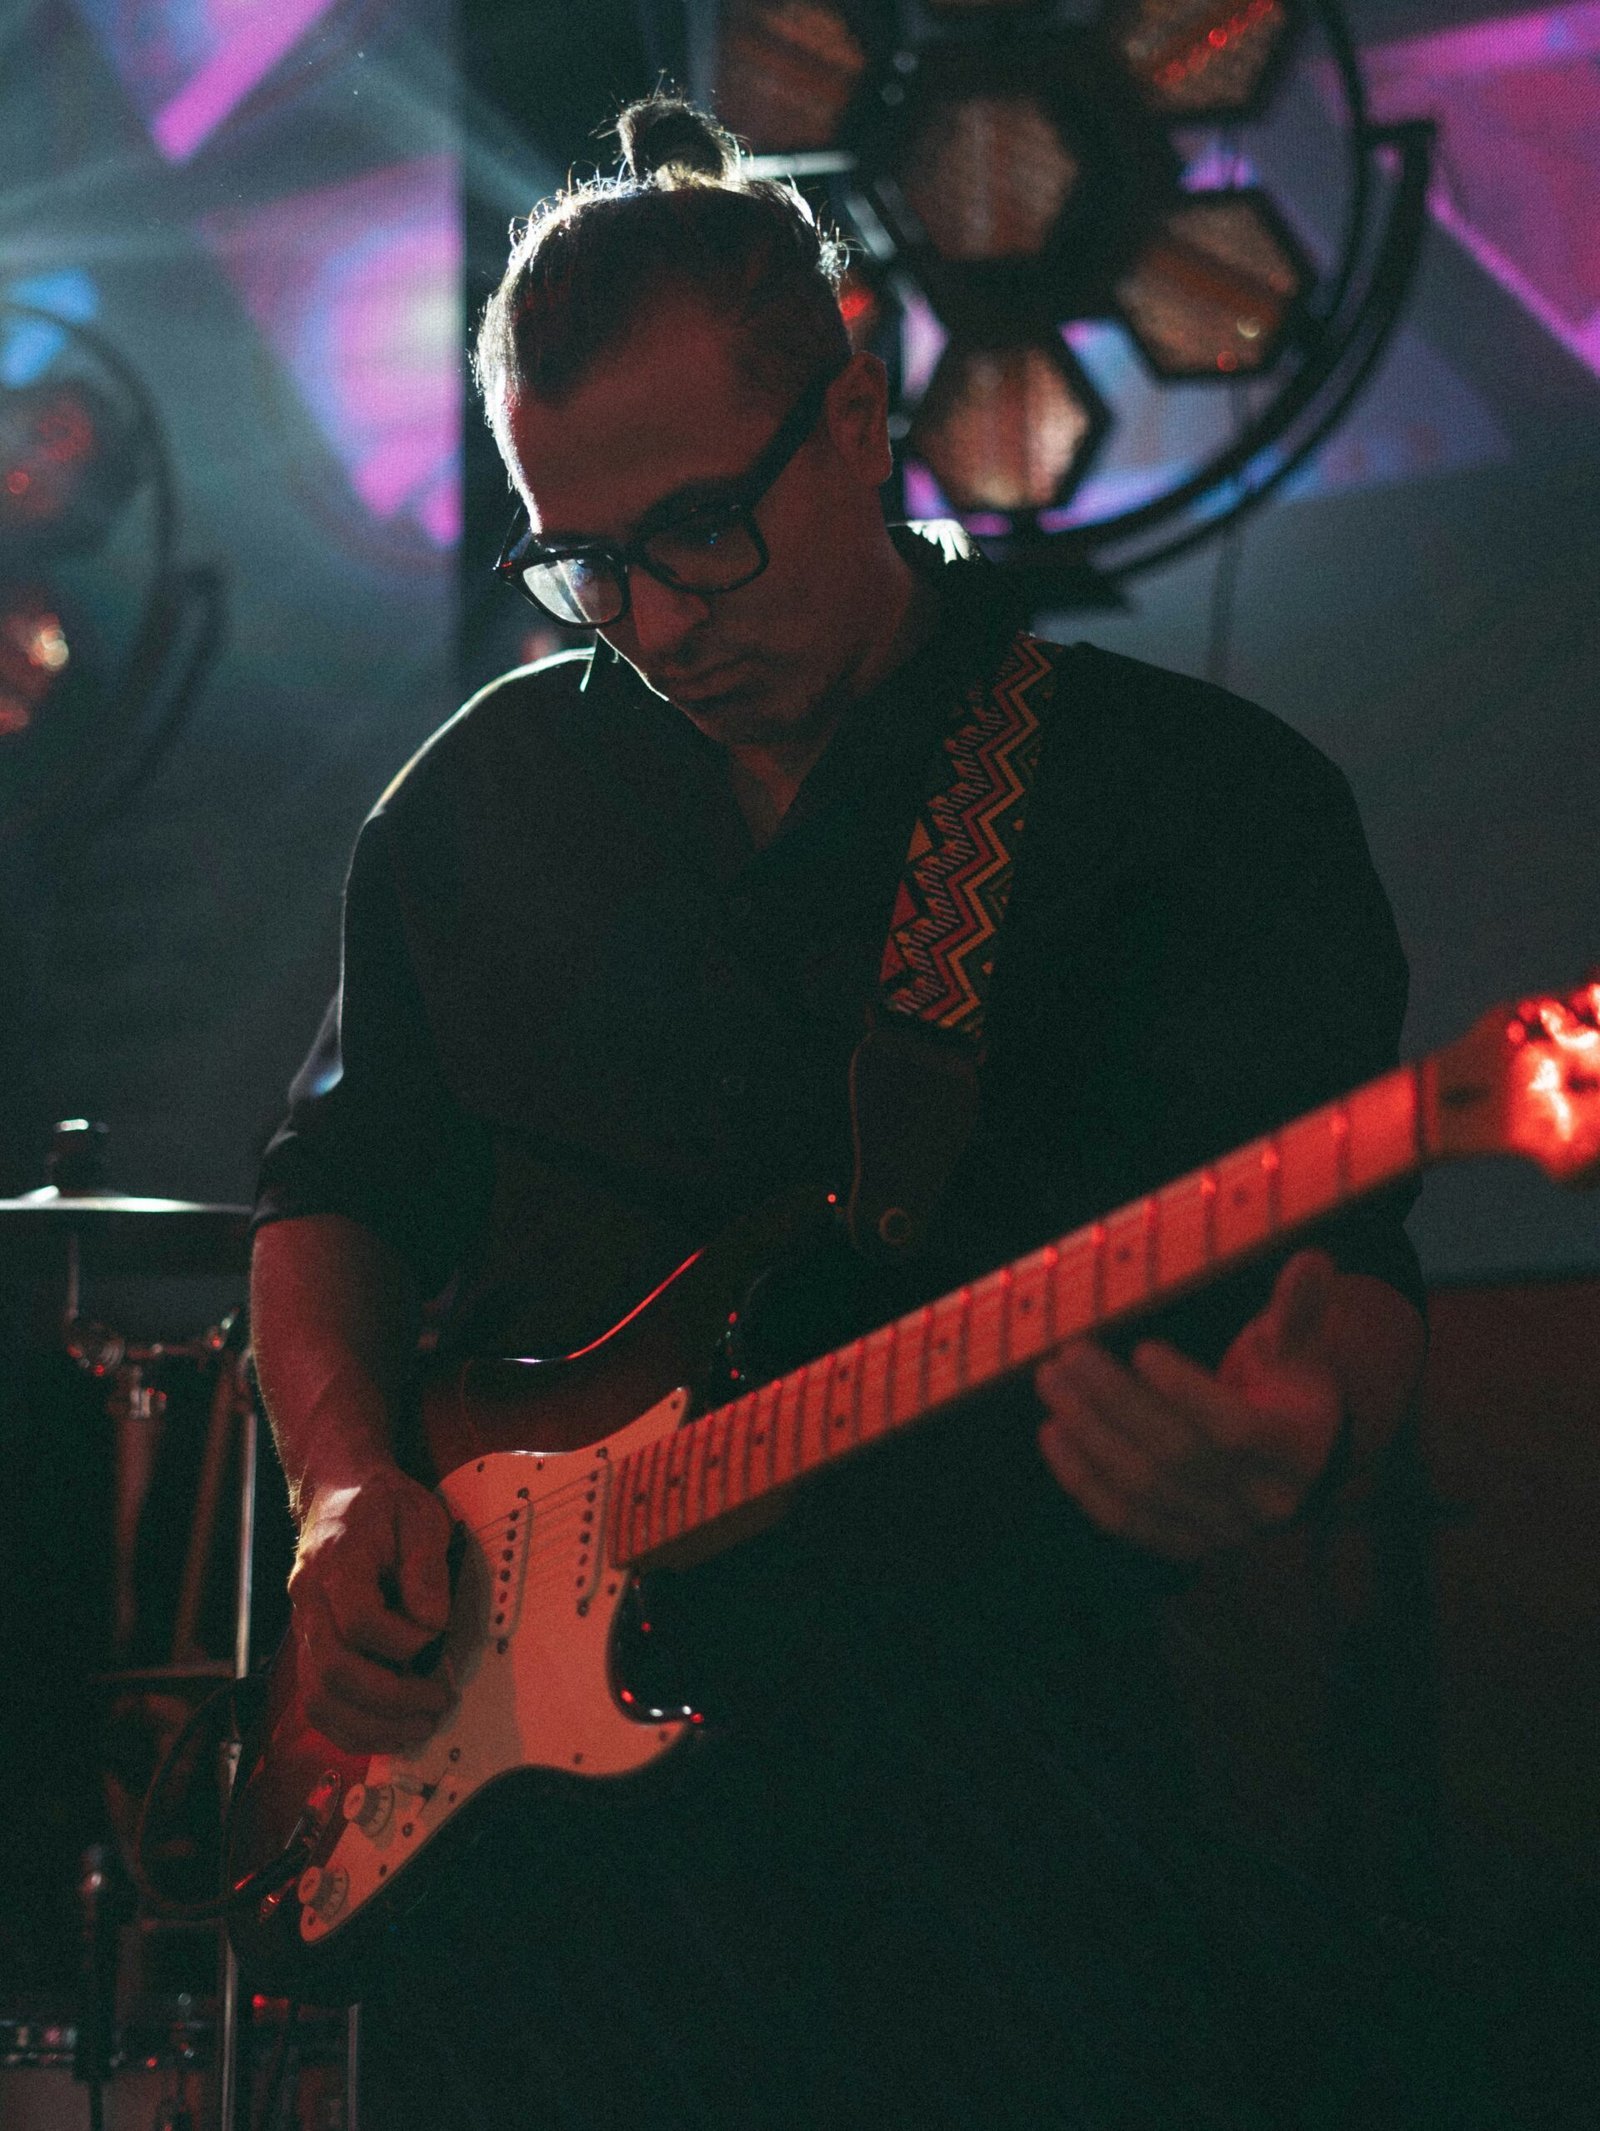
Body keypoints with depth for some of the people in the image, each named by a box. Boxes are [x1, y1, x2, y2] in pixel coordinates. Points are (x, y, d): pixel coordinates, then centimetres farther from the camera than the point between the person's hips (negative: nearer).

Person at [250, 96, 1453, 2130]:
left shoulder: (1202, 797, 3)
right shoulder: (484, 797, 15)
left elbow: (1344, 1267, -3)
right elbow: (333, 1192, 24)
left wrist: (1288, 1421, -26)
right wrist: (347, 1483, 4)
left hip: (995, 1717, -3)